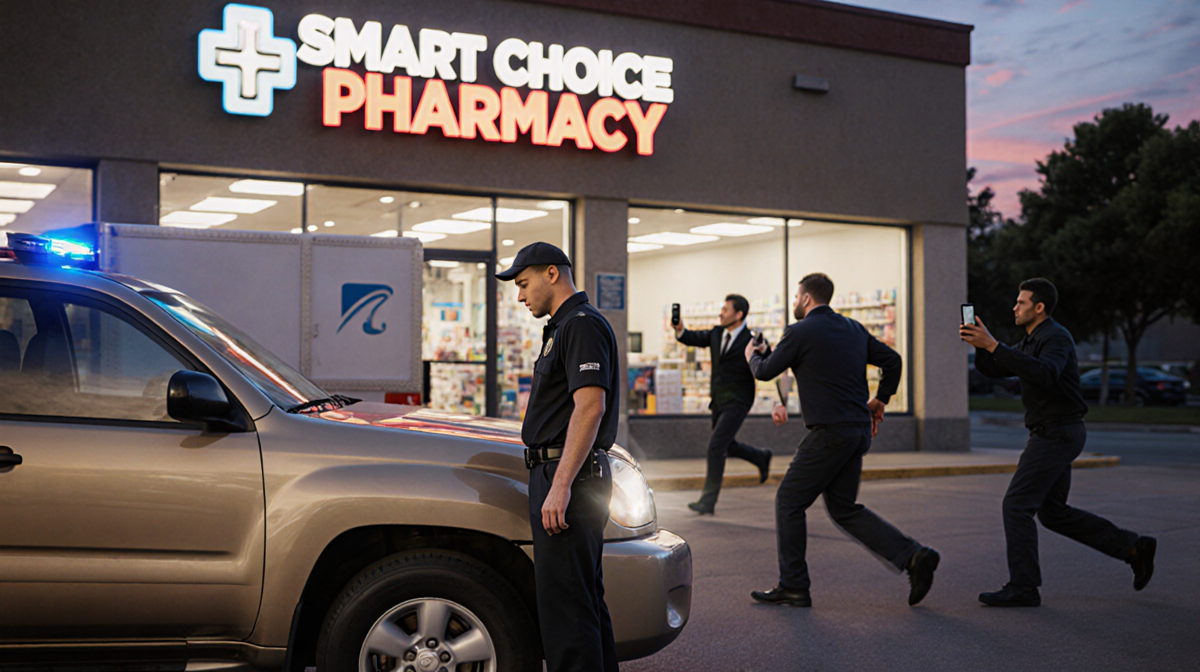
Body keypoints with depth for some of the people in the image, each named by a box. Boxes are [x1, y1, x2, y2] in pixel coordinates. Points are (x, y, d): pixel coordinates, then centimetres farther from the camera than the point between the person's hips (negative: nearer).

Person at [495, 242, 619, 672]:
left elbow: (590, 407, -22)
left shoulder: (583, 325, -12)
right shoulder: (562, 327, 22)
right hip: (561, 477, 11)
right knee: (585, 600, 15)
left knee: (564, 604, -9)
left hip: (569, 476, -11)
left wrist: (560, 486, -26)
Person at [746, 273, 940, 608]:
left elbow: (765, 372, 0)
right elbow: (892, 359, 16)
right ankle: (913, 557, 4)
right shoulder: (853, 328, 14)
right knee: (844, 508, 15)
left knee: (789, 501, 4)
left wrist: (753, 355, 22)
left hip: (830, 432, -8)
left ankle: (793, 587, 8)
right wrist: (879, 400, 25)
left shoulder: (800, 332, -8)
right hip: (859, 430, 8)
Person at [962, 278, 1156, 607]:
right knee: (1052, 512, 15)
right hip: (1049, 434, 10)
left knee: (1017, 503, -11)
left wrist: (993, 345, -38)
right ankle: (1133, 547, 21)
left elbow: (1045, 374, -36)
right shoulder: (1032, 342, 16)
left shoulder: (1056, 337, -15)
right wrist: (980, 344, -5)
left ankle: (1023, 587, -7)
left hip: (1057, 434, -10)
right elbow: (991, 369, 16)